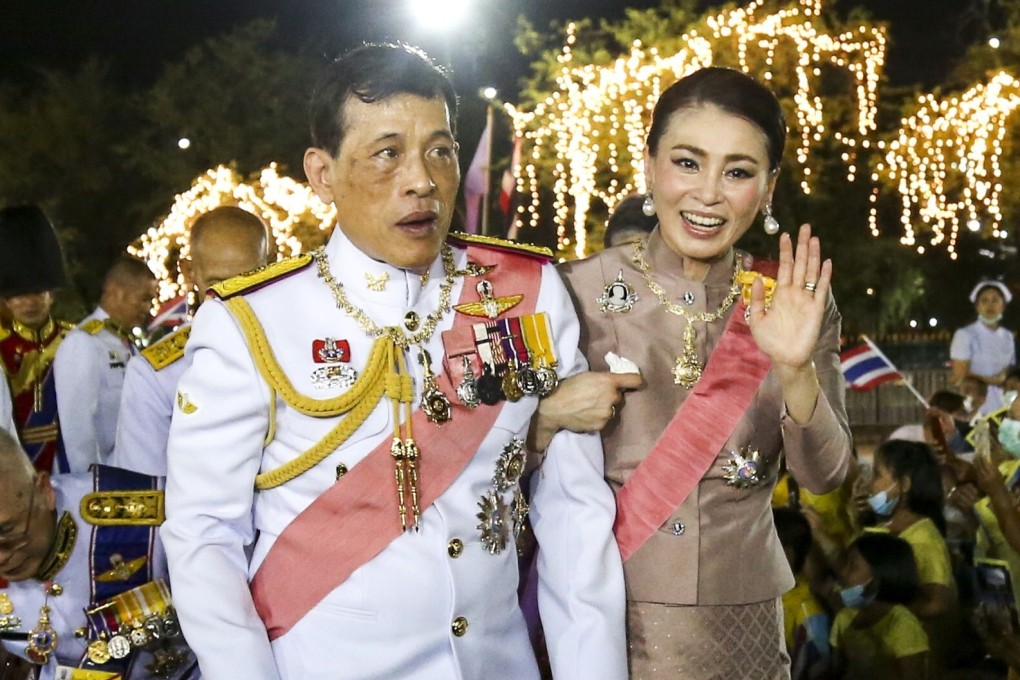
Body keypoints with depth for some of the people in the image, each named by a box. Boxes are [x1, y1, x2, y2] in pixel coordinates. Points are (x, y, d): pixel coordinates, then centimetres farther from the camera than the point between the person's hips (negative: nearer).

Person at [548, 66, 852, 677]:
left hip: (742, 621, 2)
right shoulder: (581, 291, -9)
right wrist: (549, 416, -21)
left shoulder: (794, 302, -2)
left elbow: (824, 476, -8)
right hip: (607, 610, -1)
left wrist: (795, 369, -23)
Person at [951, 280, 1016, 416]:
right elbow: (960, 377, -7)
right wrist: (993, 380, -5)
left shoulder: (1008, 337, 12)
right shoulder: (965, 335, -4)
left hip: (1001, 410, 4)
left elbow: (1009, 377, 15)